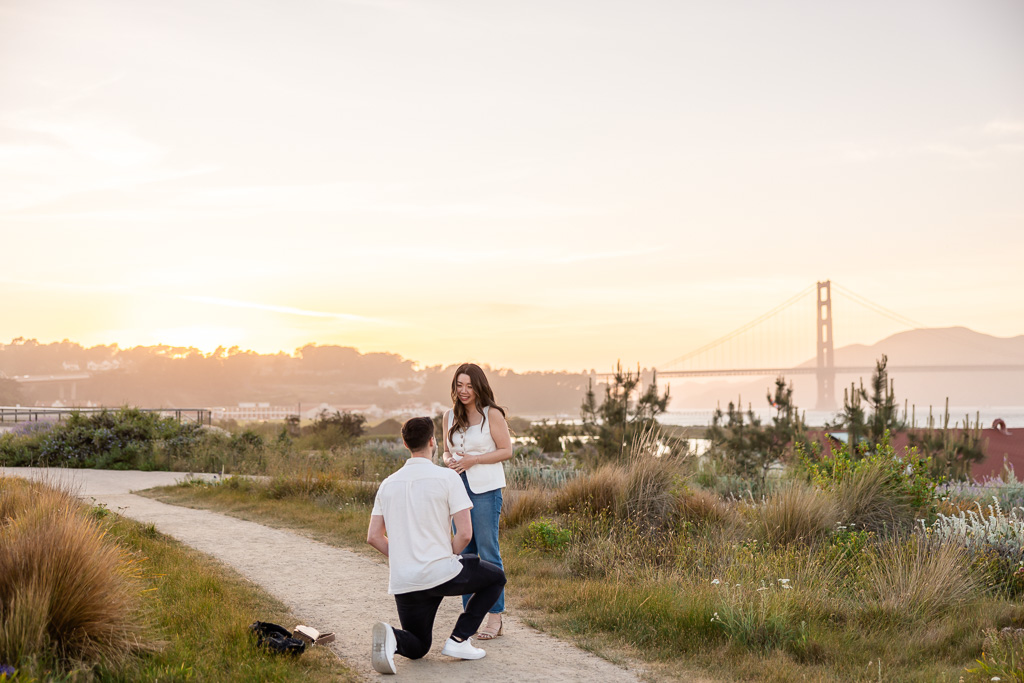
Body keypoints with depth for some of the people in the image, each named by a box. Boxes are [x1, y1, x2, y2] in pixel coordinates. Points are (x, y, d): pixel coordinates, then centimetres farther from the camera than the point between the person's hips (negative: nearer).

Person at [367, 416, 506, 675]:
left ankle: (391, 637, -12)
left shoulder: (388, 484, 10)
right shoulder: (447, 477, -7)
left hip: (402, 583, 5)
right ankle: (459, 640, 9)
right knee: (496, 578, 23)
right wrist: (449, 557, 7)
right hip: (441, 574, -5)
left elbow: (373, 536, 10)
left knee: (418, 648, 25)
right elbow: (465, 533, -12)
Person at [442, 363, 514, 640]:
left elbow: (506, 450, -6)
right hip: (458, 486, 6)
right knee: (464, 552, 8)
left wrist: (473, 460, -15)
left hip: (485, 488, -6)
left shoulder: (492, 414, -5)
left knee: (488, 551, -5)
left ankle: (495, 617, 0)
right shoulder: (449, 416, 12)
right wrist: (449, 460, -3)